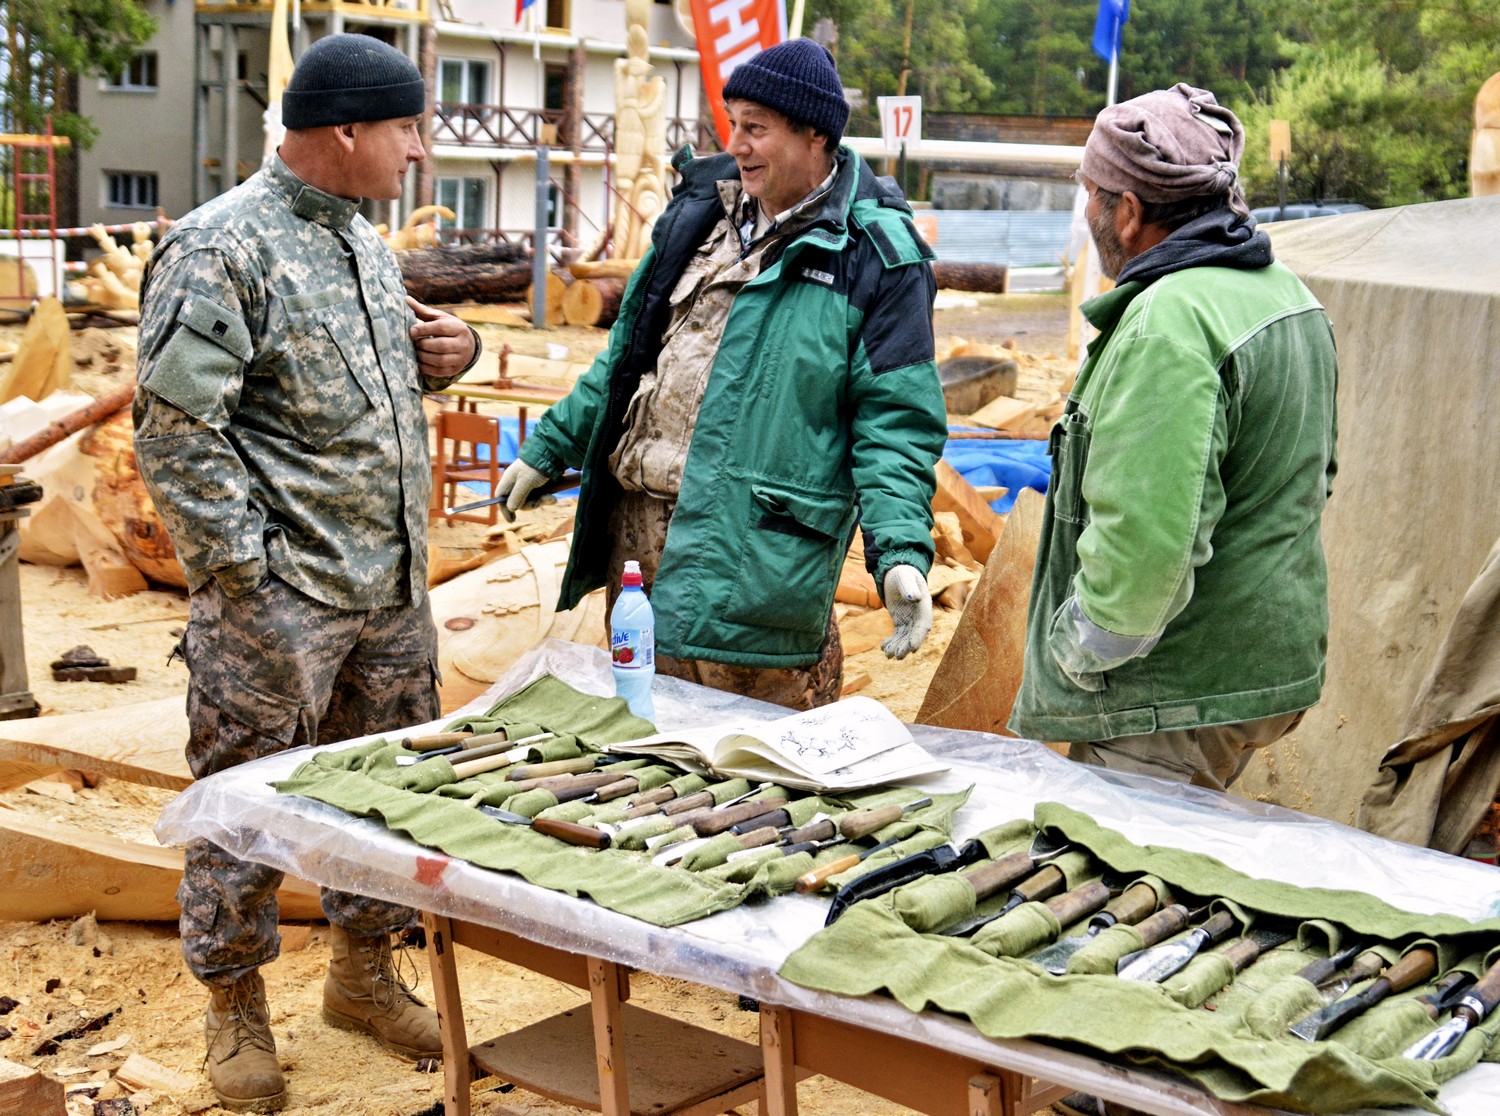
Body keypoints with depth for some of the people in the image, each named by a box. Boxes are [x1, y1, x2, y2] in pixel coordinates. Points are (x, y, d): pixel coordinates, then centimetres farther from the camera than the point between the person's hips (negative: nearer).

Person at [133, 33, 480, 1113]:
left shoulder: (364, 242, 13)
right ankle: (235, 1005, 22)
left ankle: (365, 971, 35)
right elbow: (177, 426, -18)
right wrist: (245, 564, -19)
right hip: (278, 593, -8)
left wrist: (447, 354, 5)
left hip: (392, 586, 8)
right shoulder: (221, 246, -14)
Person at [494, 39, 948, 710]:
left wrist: (901, 552, -23)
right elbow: (628, 356, 22)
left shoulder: (876, 255, -8)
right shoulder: (702, 212, 13)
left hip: (757, 556, -6)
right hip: (635, 528, 7)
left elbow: (895, 422, -11)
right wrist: (548, 449, 22)